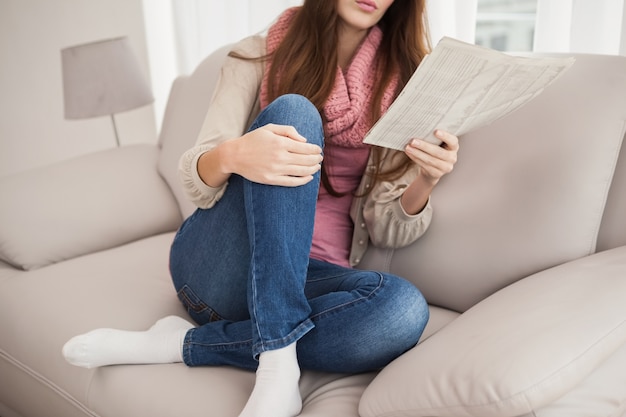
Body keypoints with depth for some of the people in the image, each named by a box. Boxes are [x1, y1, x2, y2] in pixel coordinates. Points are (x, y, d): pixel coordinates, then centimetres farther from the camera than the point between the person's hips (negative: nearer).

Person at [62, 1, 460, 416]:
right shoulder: (260, 55, 4)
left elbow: (388, 230, 3)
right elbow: (197, 181, -5)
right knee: (292, 113, -25)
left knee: (404, 309, -31)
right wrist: (231, 156, -29)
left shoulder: (399, 83, 7)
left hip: (306, 279, 2)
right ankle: (278, 360, -30)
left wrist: (425, 181, -19)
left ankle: (184, 344, -19)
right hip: (213, 267, -1)